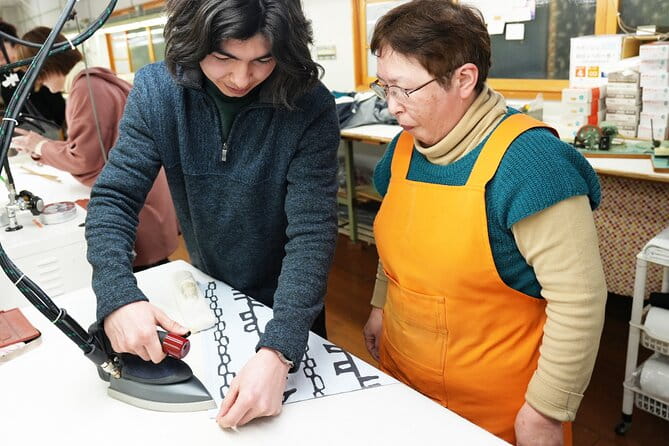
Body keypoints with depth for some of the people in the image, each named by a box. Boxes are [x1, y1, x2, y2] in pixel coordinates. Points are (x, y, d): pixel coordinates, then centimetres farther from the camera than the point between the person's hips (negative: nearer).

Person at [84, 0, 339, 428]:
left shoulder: (310, 107, -26)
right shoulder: (157, 90, -17)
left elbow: (311, 231, -30)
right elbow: (114, 197, -16)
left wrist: (279, 350, -42)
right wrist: (117, 296, -34)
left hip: (286, 302, -2)